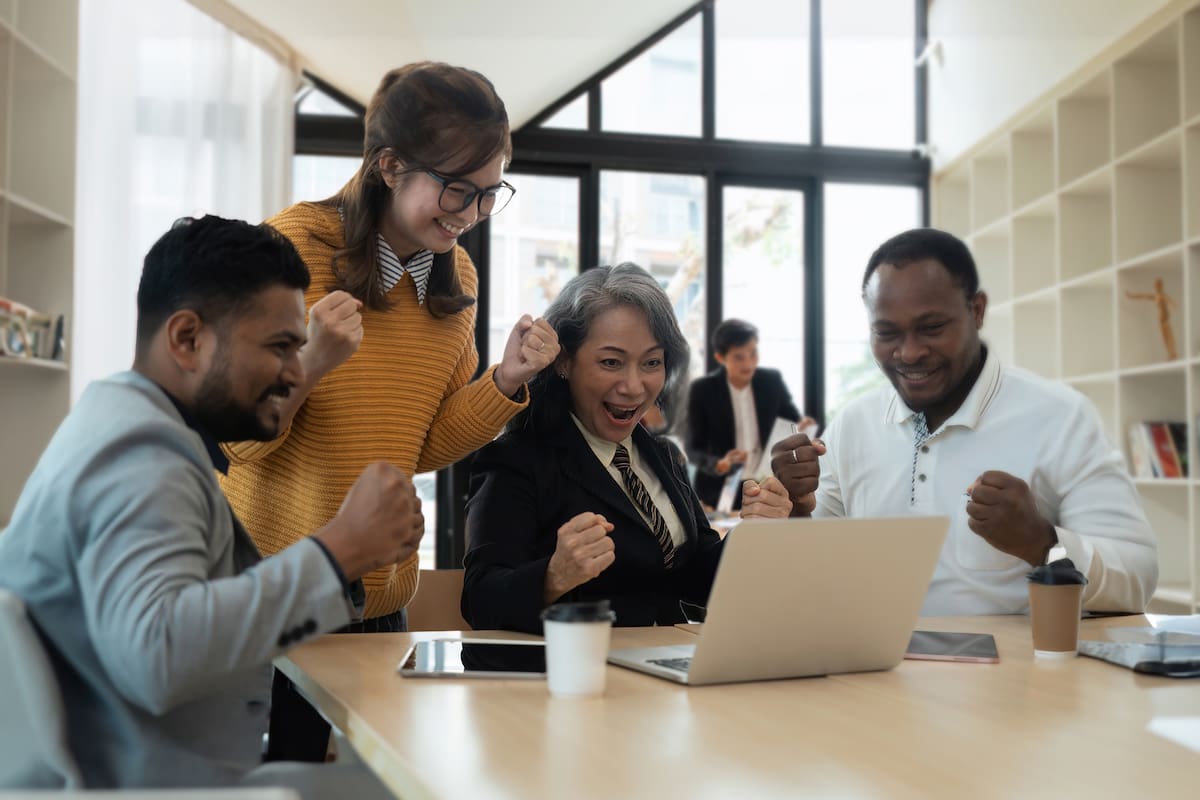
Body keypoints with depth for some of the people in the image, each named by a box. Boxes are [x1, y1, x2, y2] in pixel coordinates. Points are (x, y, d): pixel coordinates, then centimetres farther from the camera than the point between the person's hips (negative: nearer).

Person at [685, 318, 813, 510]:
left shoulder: (772, 381, 0)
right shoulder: (702, 390, -6)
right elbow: (692, 448, -6)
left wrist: (803, 428, -15)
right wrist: (719, 465, -26)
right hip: (719, 494, -2)